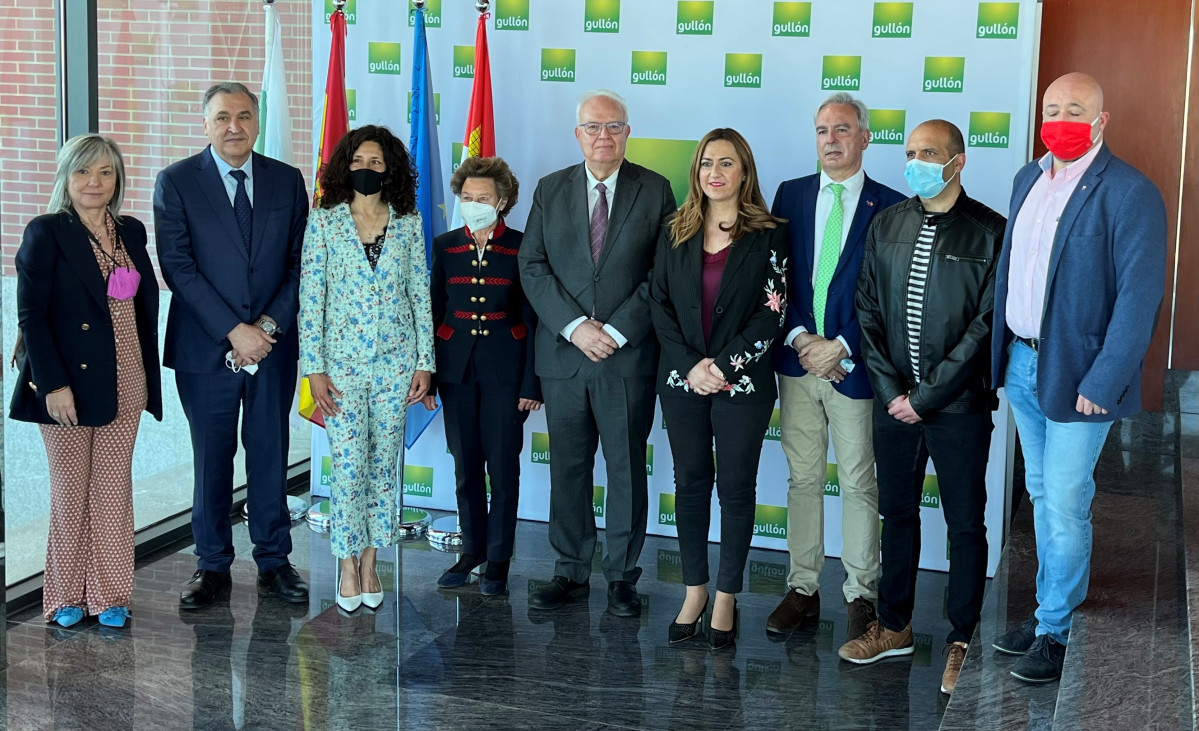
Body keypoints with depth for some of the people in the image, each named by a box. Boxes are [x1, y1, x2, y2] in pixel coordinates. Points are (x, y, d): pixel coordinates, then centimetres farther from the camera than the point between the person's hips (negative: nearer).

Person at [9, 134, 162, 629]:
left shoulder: (131, 232, 9)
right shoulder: (46, 232, -6)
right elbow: (31, 314, -10)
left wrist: (149, 376, 8)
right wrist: (53, 384, -16)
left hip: (125, 382, 4)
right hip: (70, 382, -4)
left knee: (114, 489, 8)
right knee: (70, 491, 6)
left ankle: (109, 594, 17)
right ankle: (66, 595, 19)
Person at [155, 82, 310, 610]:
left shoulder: (287, 181, 7)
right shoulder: (176, 182, -1)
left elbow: (300, 263, 5)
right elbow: (178, 267, -8)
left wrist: (270, 324, -9)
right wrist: (233, 331, -14)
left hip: (273, 344, 2)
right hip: (206, 347, -2)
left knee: (270, 456, 7)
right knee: (211, 460, 7)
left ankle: (274, 562, 19)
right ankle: (213, 567, 18)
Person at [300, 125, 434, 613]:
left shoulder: (408, 223, 4)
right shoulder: (324, 221, -1)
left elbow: (421, 294, 6)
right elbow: (310, 296, -3)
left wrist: (425, 362, 2)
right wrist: (314, 367, -7)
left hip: (396, 361, 2)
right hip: (342, 361, -2)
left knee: (384, 462, 7)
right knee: (348, 464, -4)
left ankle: (371, 563, 19)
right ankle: (347, 565, 11)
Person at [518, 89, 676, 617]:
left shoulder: (655, 191, 2)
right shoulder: (550, 191, 8)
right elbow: (532, 266, 2)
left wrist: (616, 330, -12)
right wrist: (575, 326, -10)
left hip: (629, 356, -2)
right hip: (563, 354, 2)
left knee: (627, 469, 4)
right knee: (567, 468, 8)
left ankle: (622, 576, 16)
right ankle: (571, 572, 20)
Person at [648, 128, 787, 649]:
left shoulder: (767, 236, -3)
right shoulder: (675, 233, 7)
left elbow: (772, 312, -7)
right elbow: (660, 304, 3)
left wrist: (724, 365, -14)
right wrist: (691, 366, -9)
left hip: (743, 383, -3)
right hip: (682, 380, 3)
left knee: (736, 486, 4)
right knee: (690, 483, 9)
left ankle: (726, 597, 14)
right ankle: (694, 590, 20)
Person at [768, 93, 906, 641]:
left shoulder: (890, 206, -2)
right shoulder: (791, 195, 9)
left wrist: (841, 346, -13)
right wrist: (798, 337, -7)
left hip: (854, 367, -3)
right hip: (798, 359, 3)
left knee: (859, 484, 4)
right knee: (803, 479, 9)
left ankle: (861, 595, 15)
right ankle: (802, 590, 18)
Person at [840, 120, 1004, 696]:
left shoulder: (990, 232, -7)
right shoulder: (886, 225, 7)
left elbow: (987, 324, -11)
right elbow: (868, 310, 7)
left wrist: (926, 397, -13)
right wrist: (892, 390, -4)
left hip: (959, 406, -4)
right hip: (895, 401, 4)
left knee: (966, 525, 6)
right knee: (897, 514, 15)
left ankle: (962, 640, 17)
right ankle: (894, 627, 28)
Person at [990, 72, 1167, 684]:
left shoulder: (1129, 193, -14)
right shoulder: (1028, 179, 9)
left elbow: (1139, 297, -17)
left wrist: (1100, 384, -19)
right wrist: (1002, 351, 9)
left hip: (1076, 374, -7)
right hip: (1021, 363, 7)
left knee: (1065, 505, -1)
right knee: (1042, 497, 16)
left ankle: (1058, 632, 13)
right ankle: (1047, 610, 29)